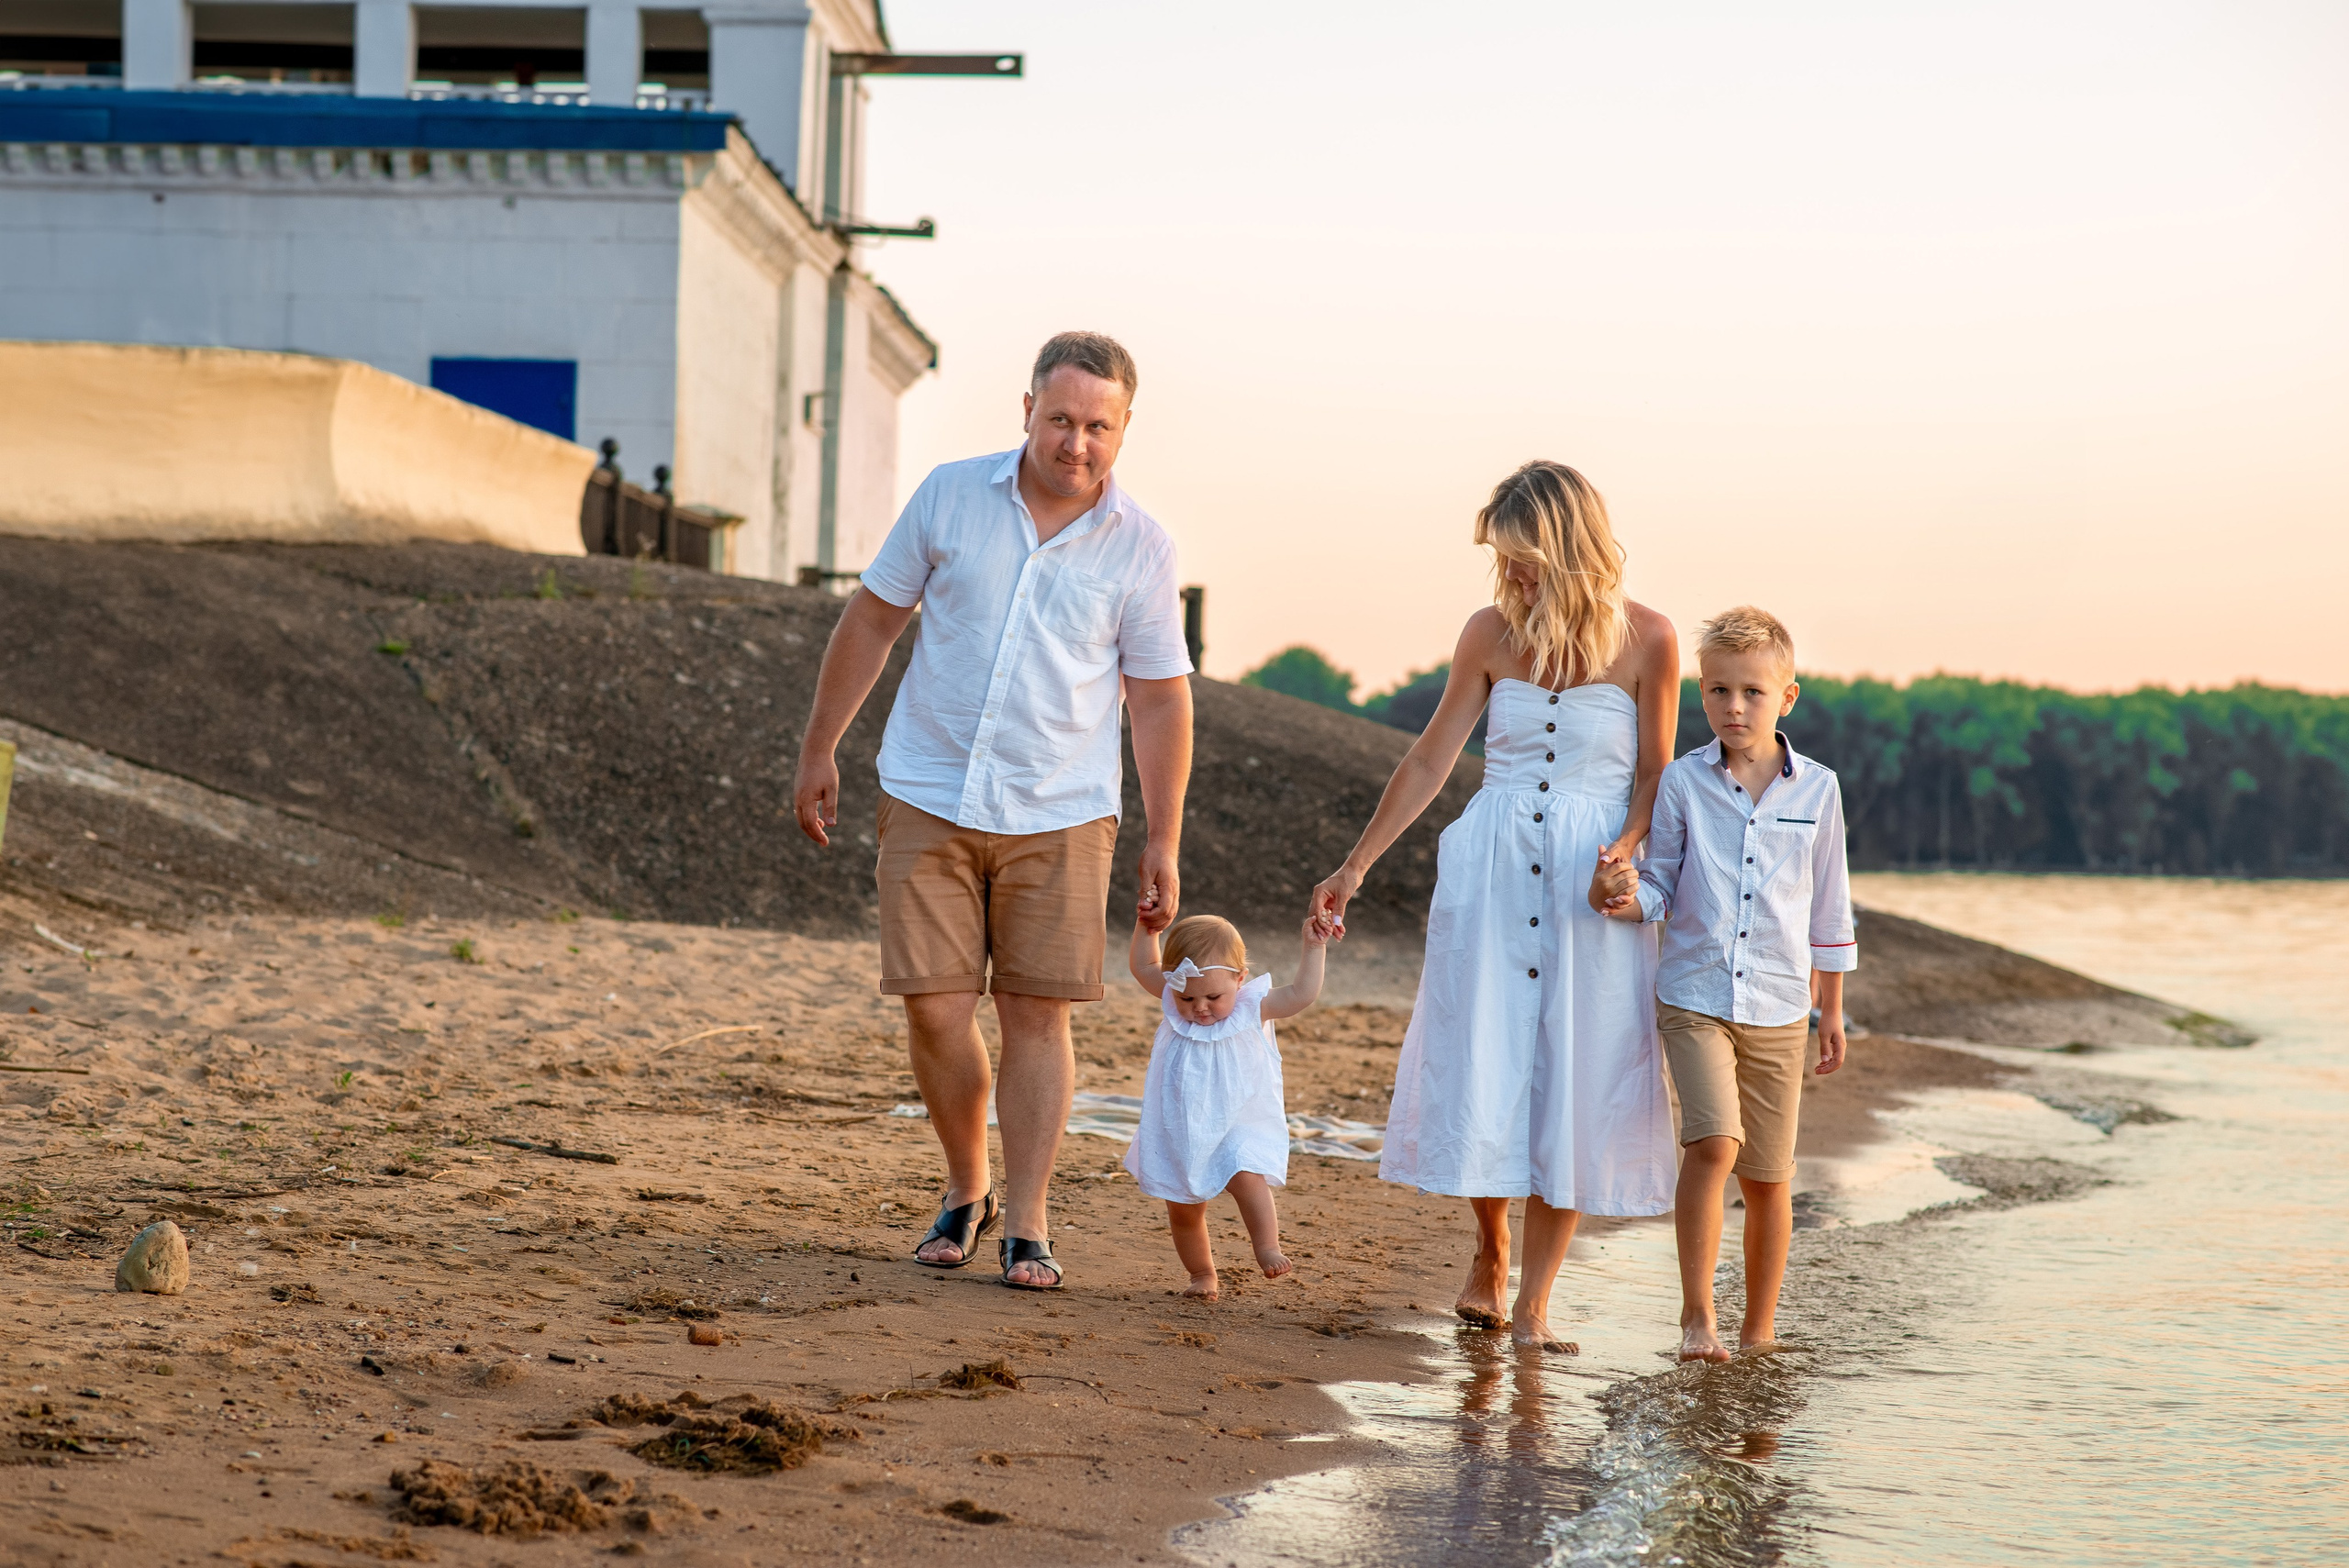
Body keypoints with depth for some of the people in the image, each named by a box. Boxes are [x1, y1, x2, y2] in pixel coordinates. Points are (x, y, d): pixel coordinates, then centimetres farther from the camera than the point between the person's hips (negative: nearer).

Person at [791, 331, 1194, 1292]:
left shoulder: (1140, 548, -2)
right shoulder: (951, 496, -1)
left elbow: (1160, 700, 3)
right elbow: (872, 620, 8)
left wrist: (1164, 844, 2)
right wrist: (819, 749, 8)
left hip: (1059, 816, -1)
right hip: (930, 800, 1)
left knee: (1035, 1014, -1)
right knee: (934, 1006, -3)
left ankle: (1026, 1224, 8)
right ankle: (966, 1191, 20)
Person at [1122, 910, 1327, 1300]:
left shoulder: (1252, 1008, -11)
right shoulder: (1174, 1003, -2)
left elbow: (1301, 994, -16)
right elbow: (1143, 967, 14)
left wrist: (1313, 949, -19)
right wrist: (1146, 927, 7)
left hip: (1238, 1126, -4)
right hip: (1181, 1132, 4)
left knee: (1246, 1176, -30)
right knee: (1182, 1208, 8)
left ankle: (1266, 1247, -23)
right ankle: (1202, 1274, 22)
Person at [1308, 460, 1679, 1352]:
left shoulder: (1646, 641, -5)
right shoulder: (1491, 634, 2)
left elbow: (1654, 774, 4)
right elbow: (1430, 761, 9)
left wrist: (1627, 847, -16)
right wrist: (1355, 867, 9)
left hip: (1592, 882, -2)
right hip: (1491, 868, 2)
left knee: (1574, 1087, -2)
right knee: (1480, 1069, 0)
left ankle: (1533, 1303, 7)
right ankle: (1490, 1254, 25)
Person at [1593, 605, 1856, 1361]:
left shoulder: (1816, 789, 3)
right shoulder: (1682, 782, -1)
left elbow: (1829, 907, 11)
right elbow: (1661, 887, 4)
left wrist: (1832, 1009, 14)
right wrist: (1622, 896, -19)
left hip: (1778, 1008, 2)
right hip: (1694, 996, -2)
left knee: (1768, 1178, 8)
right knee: (1714, 1143, -21)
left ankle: (1759, 1333, 23)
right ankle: (1696, 1315, -10)